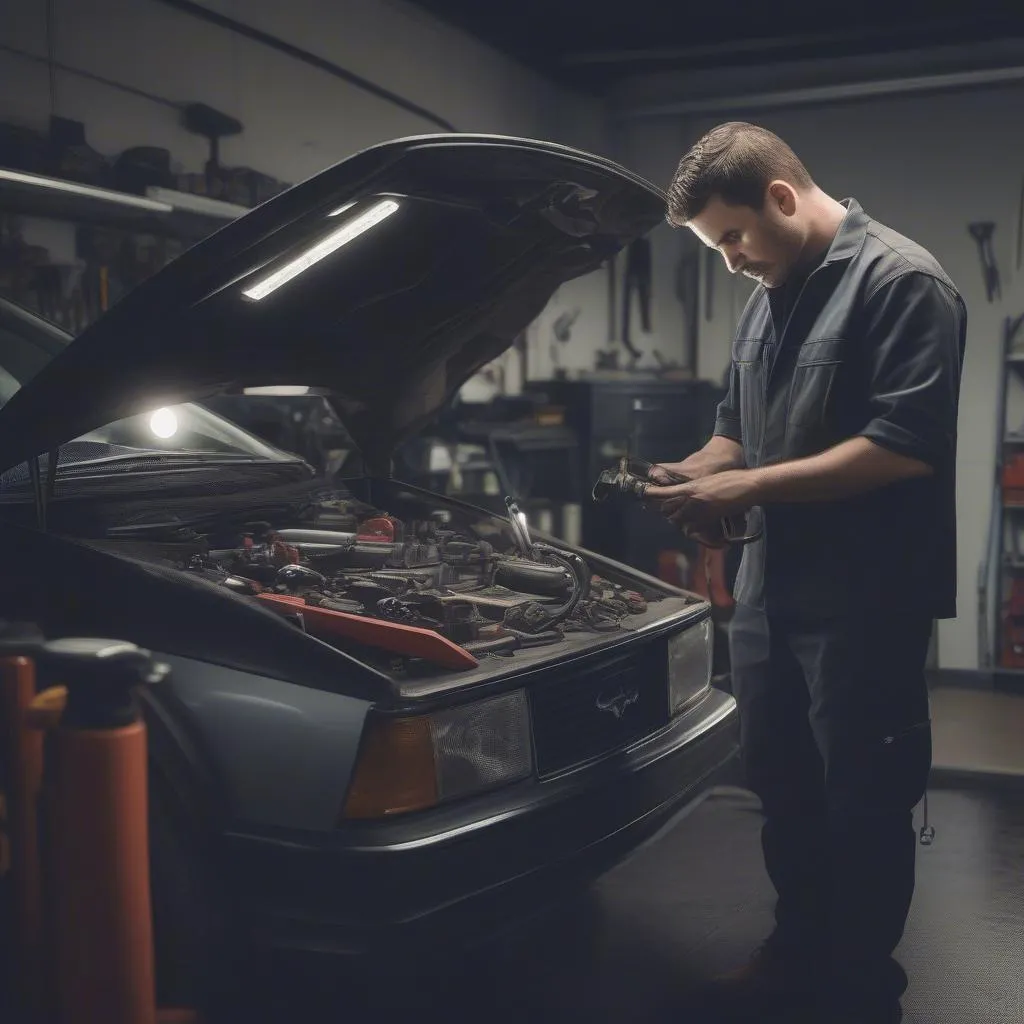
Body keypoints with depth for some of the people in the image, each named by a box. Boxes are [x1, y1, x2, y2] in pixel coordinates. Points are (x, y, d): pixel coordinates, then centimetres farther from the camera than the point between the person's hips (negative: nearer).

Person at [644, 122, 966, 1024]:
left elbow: (906, 445, -22)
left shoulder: (901, 281, -12)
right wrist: (695, 474, 1)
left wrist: (747, 488, -21)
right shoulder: (767, 300, 14)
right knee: (782, 786, 18)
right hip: (770, 587, 8)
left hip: (866, 602, -8)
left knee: (865, 801, 5)